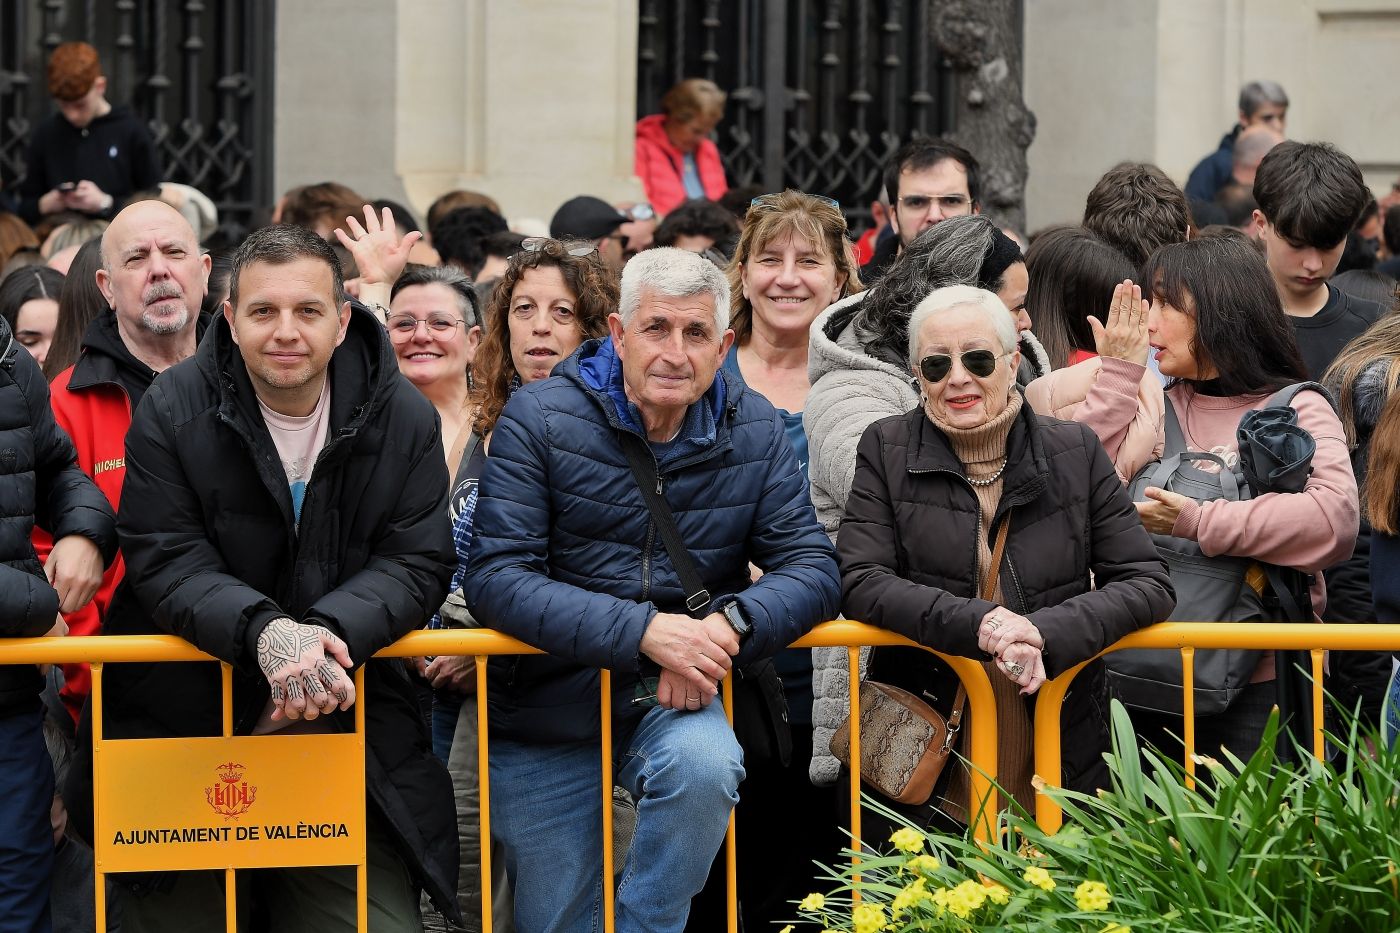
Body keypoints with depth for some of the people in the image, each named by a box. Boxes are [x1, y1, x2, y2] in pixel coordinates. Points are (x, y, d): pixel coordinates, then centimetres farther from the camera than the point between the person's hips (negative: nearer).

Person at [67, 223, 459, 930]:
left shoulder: (404, 419, 2)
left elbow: (418, 563, -2)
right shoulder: (173, 410, -3)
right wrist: (266, 631, -28)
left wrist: (327, 631, -22)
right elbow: (166, 563, -10)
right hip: (185, 719, -1)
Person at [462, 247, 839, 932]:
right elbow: (495, 578, -20)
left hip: (675, 697, 1)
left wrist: (729, 624, -27)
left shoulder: (753, 431, -1)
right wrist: (643, 631, -32)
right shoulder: (540, 419, -11)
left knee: (706, 768, -32)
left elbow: (810, 567, -4)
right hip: (550, 711, -1)